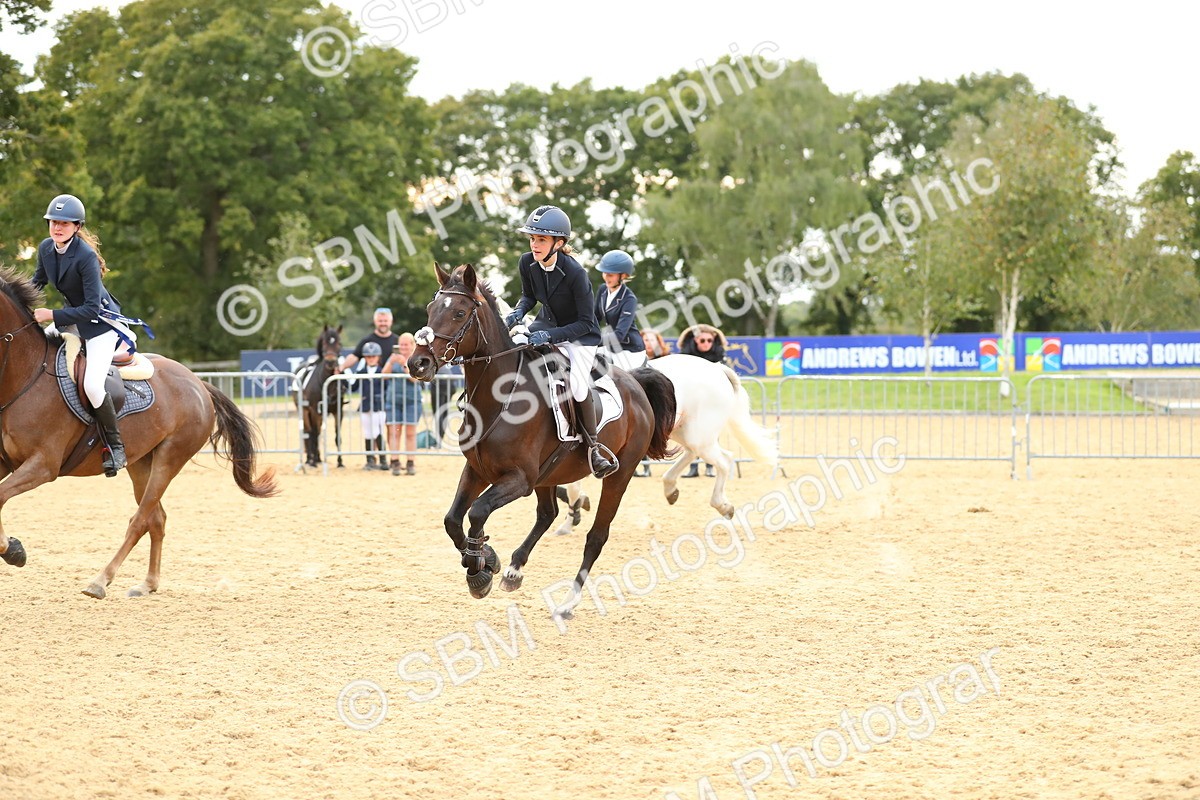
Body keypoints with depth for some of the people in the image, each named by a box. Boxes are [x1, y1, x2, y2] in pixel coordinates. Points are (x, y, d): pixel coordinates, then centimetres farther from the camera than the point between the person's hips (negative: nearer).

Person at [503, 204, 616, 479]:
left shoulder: (575, 273, -29)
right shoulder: (527, 264, -13)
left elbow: (585, 323, -25)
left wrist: (550, 336, -35)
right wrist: (518, 312, -14)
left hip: (579, 336, -6)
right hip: (546, 324, 6)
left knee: (578, 387, -26)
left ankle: (593, 445, -3)